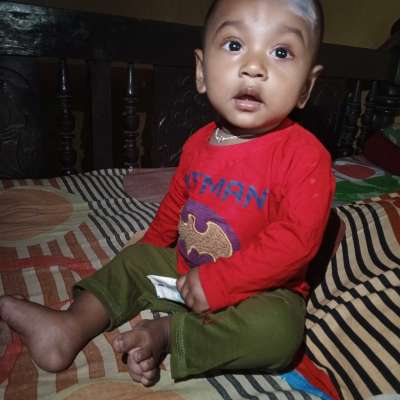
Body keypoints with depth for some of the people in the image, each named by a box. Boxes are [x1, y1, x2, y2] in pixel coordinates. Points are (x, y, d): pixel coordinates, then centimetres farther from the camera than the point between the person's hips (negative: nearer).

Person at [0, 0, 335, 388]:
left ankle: (166, 333, -18)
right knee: (134, 259, 10)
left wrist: (217, 282, -28)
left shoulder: (305, 155, -23)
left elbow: (296, 240, -29)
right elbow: (175, 204, 12)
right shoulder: (198, 144, -3)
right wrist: (152, 248, 20)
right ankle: (74, 325, 7)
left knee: (276, 332, -34)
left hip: (261, 290, -5)